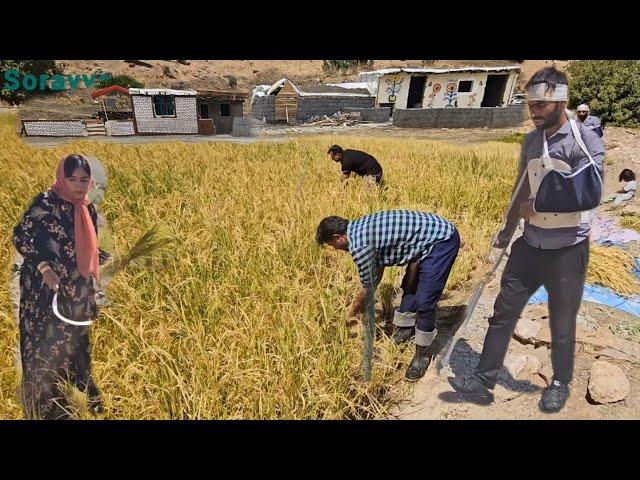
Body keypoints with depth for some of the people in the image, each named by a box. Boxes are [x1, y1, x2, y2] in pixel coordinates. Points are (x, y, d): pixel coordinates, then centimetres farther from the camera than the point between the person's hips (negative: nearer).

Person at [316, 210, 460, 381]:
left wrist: (354, 310, 13)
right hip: (437, 230, 10)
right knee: (410, 287, 22)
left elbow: (368, 287, -7)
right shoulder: (361, 226, 6)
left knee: (424, 302, -6)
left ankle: (423, 353, 14)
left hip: (442, 240, -10)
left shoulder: (358, 245, -21)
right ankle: (405, 329, 42)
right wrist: (363, 300, 26)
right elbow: (379, 265, 18)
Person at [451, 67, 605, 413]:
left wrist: (537, 207, -14)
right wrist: (507, 232, 19)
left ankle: (560, 384, 36)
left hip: (567, 251, -5)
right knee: (503, 311, 7)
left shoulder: (584, 139, -13)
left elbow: (589, 195, -23)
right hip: (530, 246, 5)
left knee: (561, 324, 11)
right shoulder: (530, 142, 5)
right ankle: (484, 379, 20)